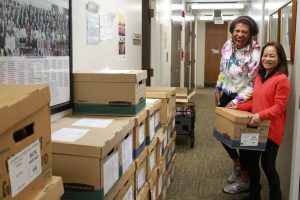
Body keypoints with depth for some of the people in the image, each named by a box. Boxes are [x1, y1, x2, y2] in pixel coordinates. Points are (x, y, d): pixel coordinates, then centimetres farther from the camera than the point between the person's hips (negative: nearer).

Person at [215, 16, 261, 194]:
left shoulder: (255, 54, -23)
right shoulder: (227, 46, -2)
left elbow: (253, 84, -21)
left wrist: (235, 102, -23)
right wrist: (218, 89, 15)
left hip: (242, 100, -7)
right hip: (226, 96, 7)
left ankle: (244, 181, 21)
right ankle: (237, 164, 41)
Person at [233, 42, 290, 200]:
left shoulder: (282, 79, -14)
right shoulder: (259, 77, 10)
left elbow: (279, 107, -19)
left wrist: (261, 115, -31)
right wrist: (238, 107, 7)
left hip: (271, 130, -8)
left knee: (268, 166, 2)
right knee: (251, 161, 17)